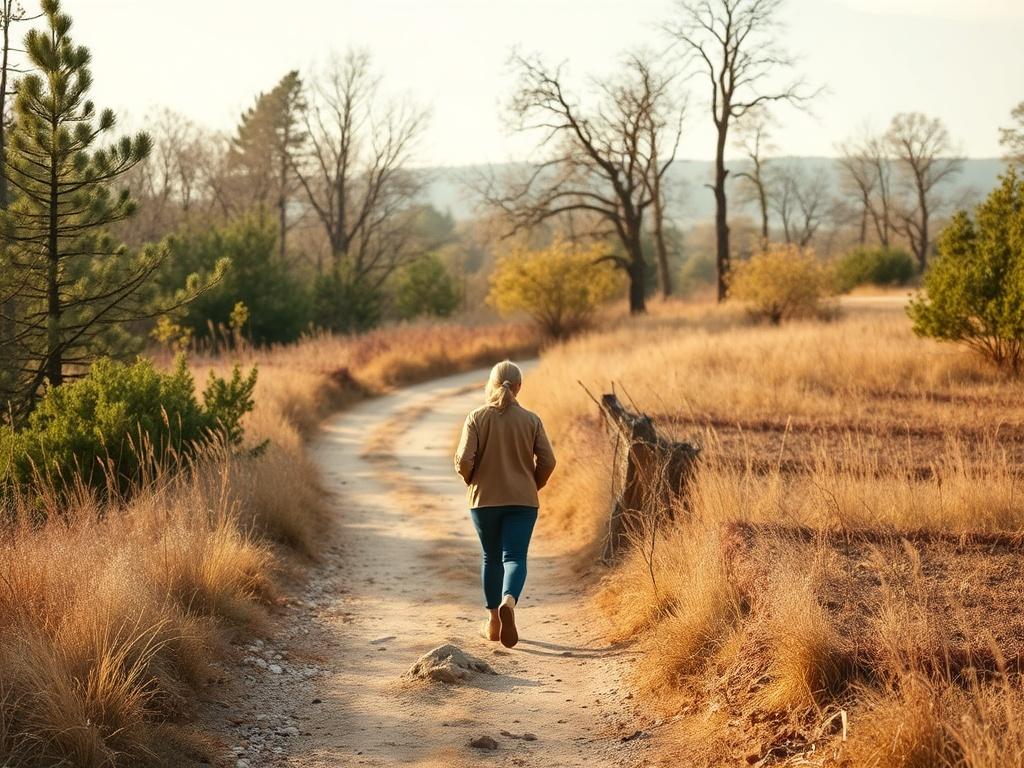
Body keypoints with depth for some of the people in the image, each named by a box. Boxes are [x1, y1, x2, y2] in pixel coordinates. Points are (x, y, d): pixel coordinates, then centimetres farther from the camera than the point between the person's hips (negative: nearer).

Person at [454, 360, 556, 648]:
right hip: (523, 500, -1)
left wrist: (472, 481, 9)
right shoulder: (531, 420, -2)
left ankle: (494, 621, 22)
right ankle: (509, 601, -32)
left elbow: (464, 460, -12)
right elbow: (547, 462, -4)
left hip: (484, 498, 1)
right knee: (514, 557, -2)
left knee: (491, 558, 16)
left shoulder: (477, 417, -5)